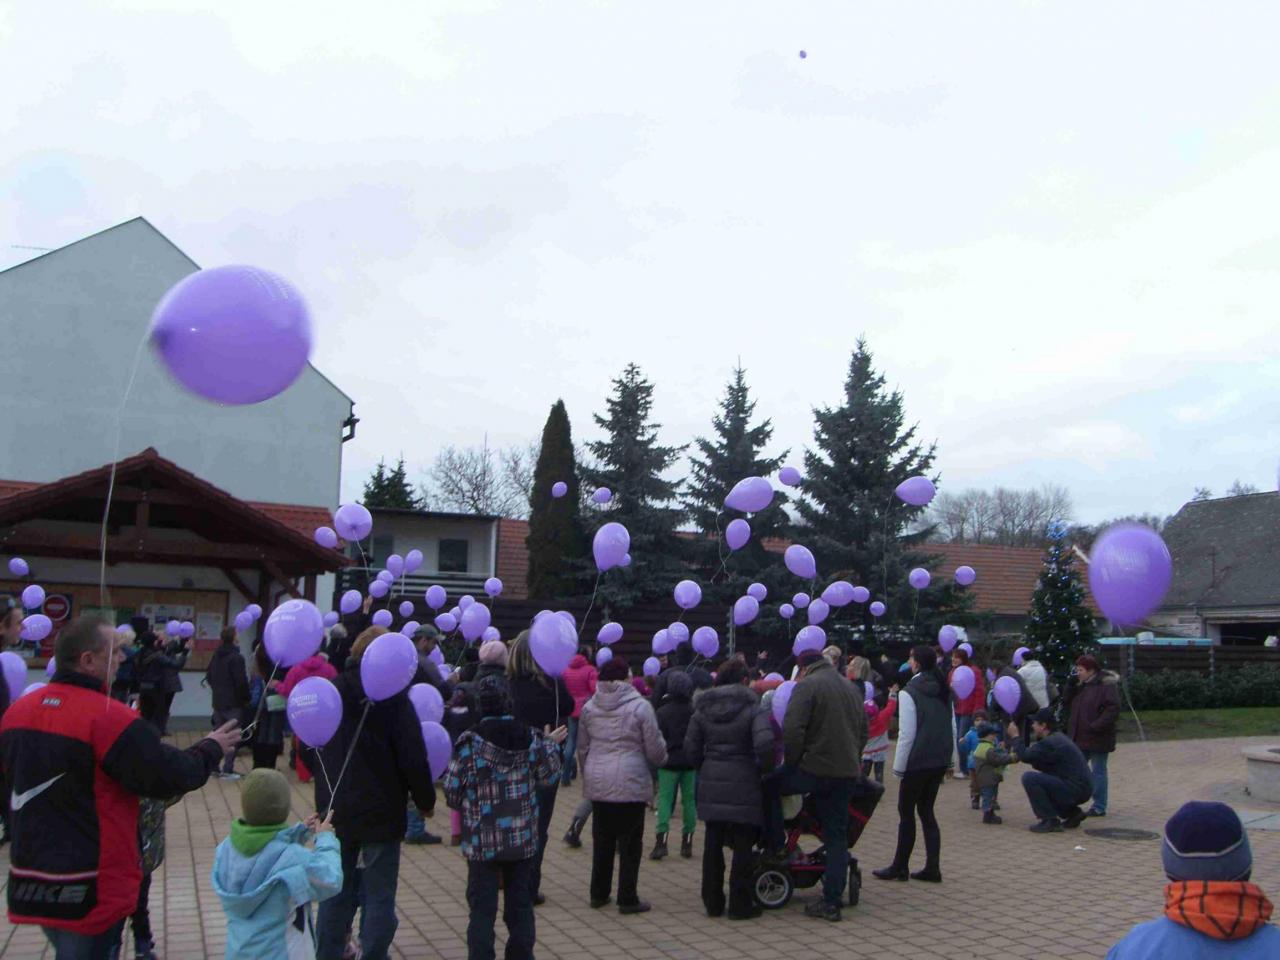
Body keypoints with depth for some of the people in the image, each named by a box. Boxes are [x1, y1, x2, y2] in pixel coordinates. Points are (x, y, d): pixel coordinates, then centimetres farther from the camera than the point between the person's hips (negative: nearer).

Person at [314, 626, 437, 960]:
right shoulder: (394, 697, -12)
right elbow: (413, 757, -12)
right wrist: (425, 800, 0)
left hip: (335, 810, 5)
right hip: (382, 812, -5)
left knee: (336, 894, 15)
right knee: (379, 899, 4)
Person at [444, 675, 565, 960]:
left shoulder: (470, 742, -11)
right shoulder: (531, 738, -3)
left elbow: (453, 792, -10)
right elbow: (546, 779, 6)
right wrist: (552, 746, 19)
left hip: (482, 842, -2)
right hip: (523, 840, 3)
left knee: (482, 910, 6)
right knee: (520, 907, 13)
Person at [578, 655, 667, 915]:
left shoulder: (589, 707, 4)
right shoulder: (640, 706, -11)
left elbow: (582, 748, 13)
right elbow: (655, 748, -6)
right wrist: (661, 759, 17)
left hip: (597, 783, 5)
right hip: (631, 784, -5)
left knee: (602, 840, 16)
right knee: (630, 842, 5)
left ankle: (598, 894, 24)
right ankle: (627, 898, 8)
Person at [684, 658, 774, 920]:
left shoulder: (702, 709, 6)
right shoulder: (753, 709, -7)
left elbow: (691, 748, 4)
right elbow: (764, 743, -20)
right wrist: (765, 768, -3)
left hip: (711, 783, 4)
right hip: (743, 783, -4)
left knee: (713, 844, 13)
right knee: (742, 845, 5)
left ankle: (713, 902, 20)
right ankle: (740, 904, 10)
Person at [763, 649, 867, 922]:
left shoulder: (807, 686, -6)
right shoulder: (851, 687, 18)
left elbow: (792, 730, -16)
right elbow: (863, 732, 23)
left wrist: (792, 763, -3)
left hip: (815, 767, -7)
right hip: (847, 773, 7)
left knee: (769, 787, 16)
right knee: (837, 836, 10)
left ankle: (775, 847, 18)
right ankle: (832, 902, 11)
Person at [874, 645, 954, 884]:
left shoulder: (909, 693, -14)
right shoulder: (944, 691, 9)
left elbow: (907, 734, -15)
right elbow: (952, 728, 11)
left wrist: (898, 766, -9)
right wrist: (950, 760, 18)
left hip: (918, 762, -7)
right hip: (940, 761, 7)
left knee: (906, 812, 4)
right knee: (926, 811, 14)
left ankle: (900, 867, 12)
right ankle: (932, 867, 13)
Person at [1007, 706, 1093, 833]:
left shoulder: (1050, 743, -17)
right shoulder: (1058, 738, 15)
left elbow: (1025, 756, -19)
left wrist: (1015, 736, -4)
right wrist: (1020, 751, 13)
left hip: (1075, 791, -10)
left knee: (1029, 778, -17)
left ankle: (1050, 821, -12)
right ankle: (1073, 813, 20)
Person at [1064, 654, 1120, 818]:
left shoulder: (1105, 686, -15)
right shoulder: (1081, 686, 12)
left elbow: (1113, 710, -21)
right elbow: (1069, 704, 13)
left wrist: (1096, 726, -25)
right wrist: (1071, 686, -2)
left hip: (1097, 739, -8)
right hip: (1080, 737, 8)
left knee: (1098, 771, 3)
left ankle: (1099, 807, 11)